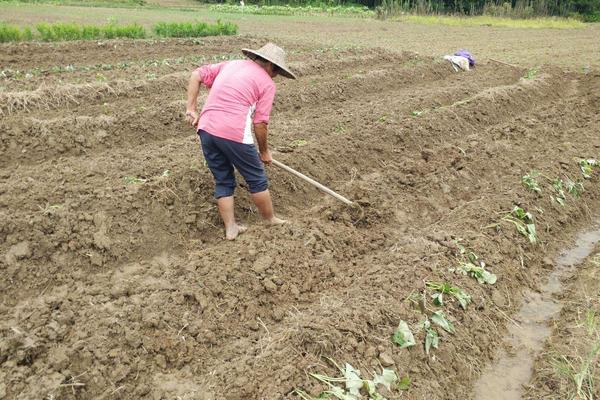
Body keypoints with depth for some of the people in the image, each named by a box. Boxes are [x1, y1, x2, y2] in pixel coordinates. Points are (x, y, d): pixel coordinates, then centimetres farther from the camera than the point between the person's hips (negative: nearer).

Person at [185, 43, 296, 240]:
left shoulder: (230, 64, 20)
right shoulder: (267, 83, 3)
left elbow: (196, 75, 14)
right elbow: (260, 123, -2)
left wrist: (191, 109, 12)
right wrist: (264, 151, 12)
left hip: (206, 129, 6)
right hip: (234, 133, -6)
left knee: (223, 181, 19)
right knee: (257, 179, 14)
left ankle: (231, 228, 23)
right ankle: (271, 221, 29)